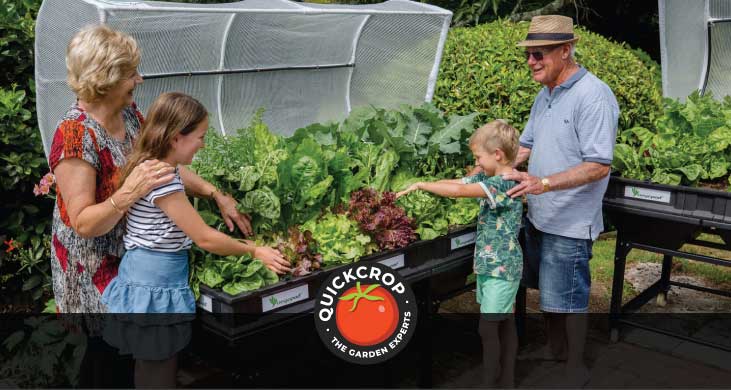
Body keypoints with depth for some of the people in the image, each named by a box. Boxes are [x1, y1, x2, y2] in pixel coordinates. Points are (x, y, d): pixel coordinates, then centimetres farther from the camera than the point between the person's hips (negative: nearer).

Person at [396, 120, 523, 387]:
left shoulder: (504, 183, -21)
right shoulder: (491, 179, 7)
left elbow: (458, 191, -30)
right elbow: (457, 183, 9)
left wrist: (422, 185, -19)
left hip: (501, 267, -9)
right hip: (490, 264, 9)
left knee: (488, 327, -4)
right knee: (504, 324, 15)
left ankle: (492, 381, 7)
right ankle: (506, 380, 25)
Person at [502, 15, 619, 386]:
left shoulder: (593, 96, -19)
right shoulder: (545, 95, 8)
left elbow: (599, 166, -25)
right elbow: (526, 145, 17)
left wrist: (544, 183, -34)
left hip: (570, 223, -8)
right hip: (538, 215, 9)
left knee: (569, 300, 4)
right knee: (546, 290, 21)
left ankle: (576, 370, 24)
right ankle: (553, 350, 41)